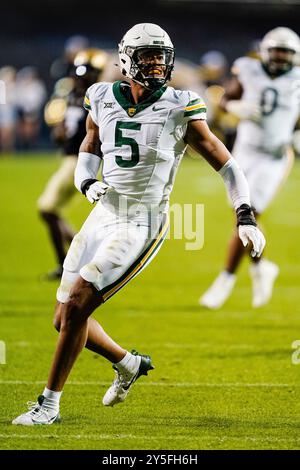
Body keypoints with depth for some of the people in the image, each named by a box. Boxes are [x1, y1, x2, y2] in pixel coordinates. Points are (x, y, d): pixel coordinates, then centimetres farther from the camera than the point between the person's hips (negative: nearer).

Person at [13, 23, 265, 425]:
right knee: (66, 319, 7)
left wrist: (246, 217, -11)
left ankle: (49, 404, -4)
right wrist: (88, 183, -1)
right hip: (103, 216, 6)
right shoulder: (104, 100, 3)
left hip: (141, 226, -6)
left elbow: (225, 164, -3)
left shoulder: (180, 110, -9)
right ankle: (128, 364, 34)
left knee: (76, 306, -16)